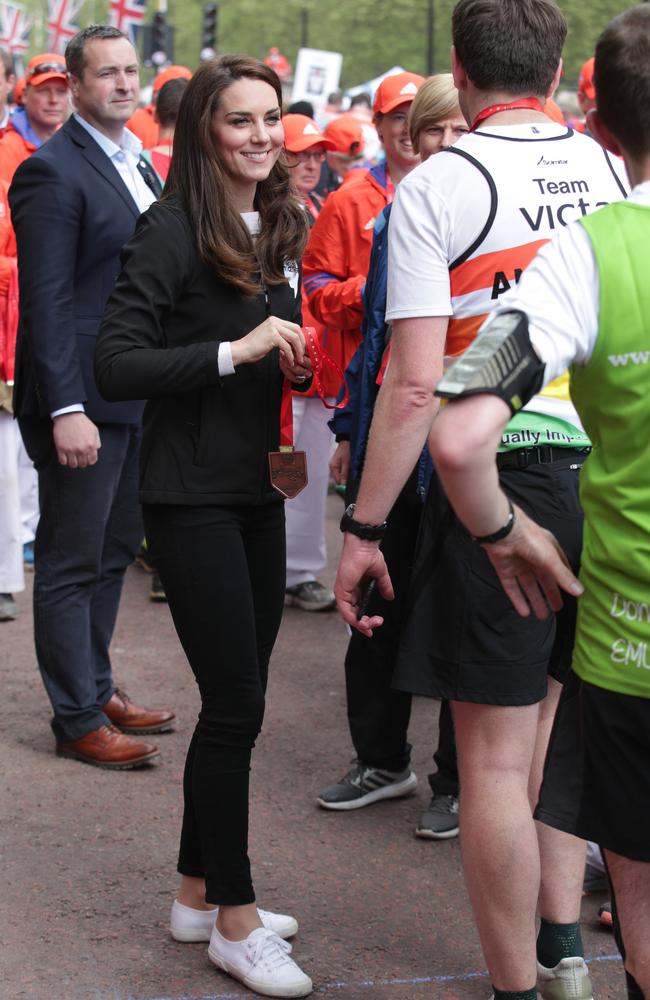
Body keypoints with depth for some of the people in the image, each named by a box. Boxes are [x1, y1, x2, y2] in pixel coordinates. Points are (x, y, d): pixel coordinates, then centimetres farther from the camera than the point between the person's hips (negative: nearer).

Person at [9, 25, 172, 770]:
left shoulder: (137, 163, 14)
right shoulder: (52, 171, -14)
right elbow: (46, 301, -18)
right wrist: (65, 410, -22)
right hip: (84, 399, -9)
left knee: (115, 549, 17)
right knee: (72, 562, 1)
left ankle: (96, 689, 30)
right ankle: (77, 721, 9)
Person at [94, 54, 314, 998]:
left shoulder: (278, 231, 10)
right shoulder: (172, 231, -13)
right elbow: (116, 366, -19)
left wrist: (298, 364, 1)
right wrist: (235, 351, -24)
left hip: (260, 492, 8)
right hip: (193, 496, -8)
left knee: (235, 703, 13)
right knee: (236, 706, -4)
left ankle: (199, 892, 27)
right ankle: (236, 920, 9)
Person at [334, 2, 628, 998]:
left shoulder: (437, 186, -9)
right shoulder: (615, 171, 6)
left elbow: (415, 383, -14)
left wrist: (365, 528, -9)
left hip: (499, 472, -6)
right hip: (606, 468, 6)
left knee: (495, 754, 3)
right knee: (553, 724, 21)